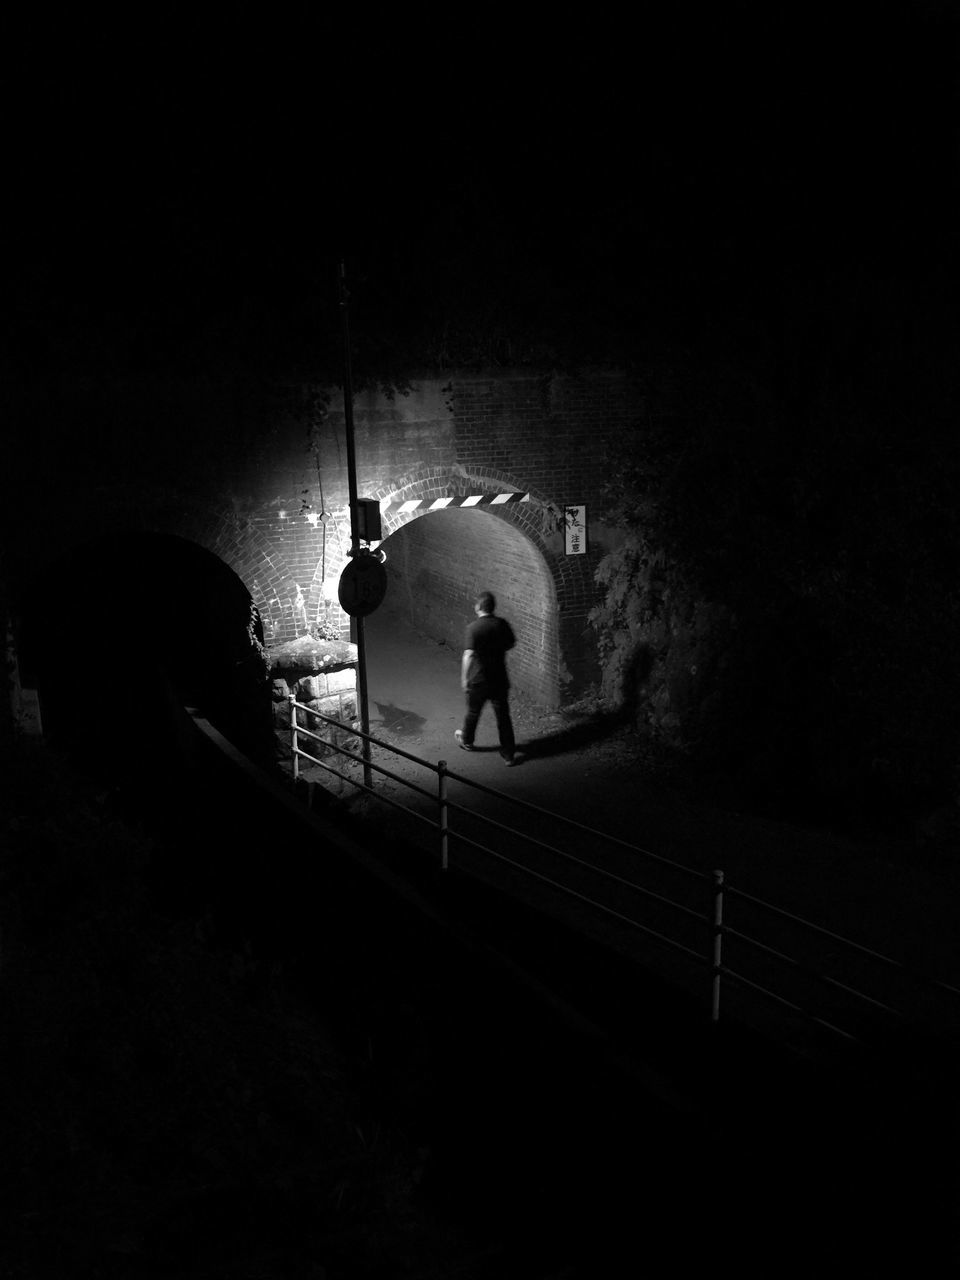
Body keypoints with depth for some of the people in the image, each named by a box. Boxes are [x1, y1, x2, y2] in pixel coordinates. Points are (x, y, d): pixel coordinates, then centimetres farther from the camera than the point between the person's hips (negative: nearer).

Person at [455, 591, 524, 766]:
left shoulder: (474, 628, -19)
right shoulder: (502, 624, -5)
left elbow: (469, 655, -23)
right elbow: (511, 644, 11)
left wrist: (464, 678, -14)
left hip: (478, 680, -3)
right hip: (499, 679, 3)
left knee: (473, 712, 20)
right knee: (503, 716, 9)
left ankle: (467, 741, 43)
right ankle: (509, 754, 12)